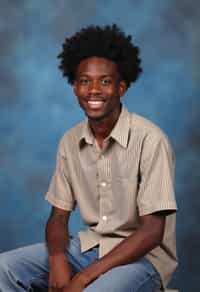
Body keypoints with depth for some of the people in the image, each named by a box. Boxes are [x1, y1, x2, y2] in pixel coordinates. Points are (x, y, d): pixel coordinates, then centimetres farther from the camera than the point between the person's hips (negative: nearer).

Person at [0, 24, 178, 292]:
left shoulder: (149, 139, -17)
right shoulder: (70, 142, 2)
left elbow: (152, 231, -18)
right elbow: (59, 216, 6)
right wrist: (58, 259, -17)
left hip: (142, 255, -5)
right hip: (87, 246, 6)